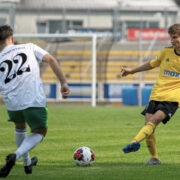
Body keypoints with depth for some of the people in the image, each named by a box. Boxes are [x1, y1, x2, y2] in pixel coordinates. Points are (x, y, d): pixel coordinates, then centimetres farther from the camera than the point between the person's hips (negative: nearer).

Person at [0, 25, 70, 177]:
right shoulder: (29, 48, 12)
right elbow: (51, 60, 2)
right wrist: (63, 83, 2)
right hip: (35, 101, -2)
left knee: (20, 127, 33)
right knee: (39, 132, 17)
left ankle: (27, 163, 42)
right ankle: (16, 156, -8)